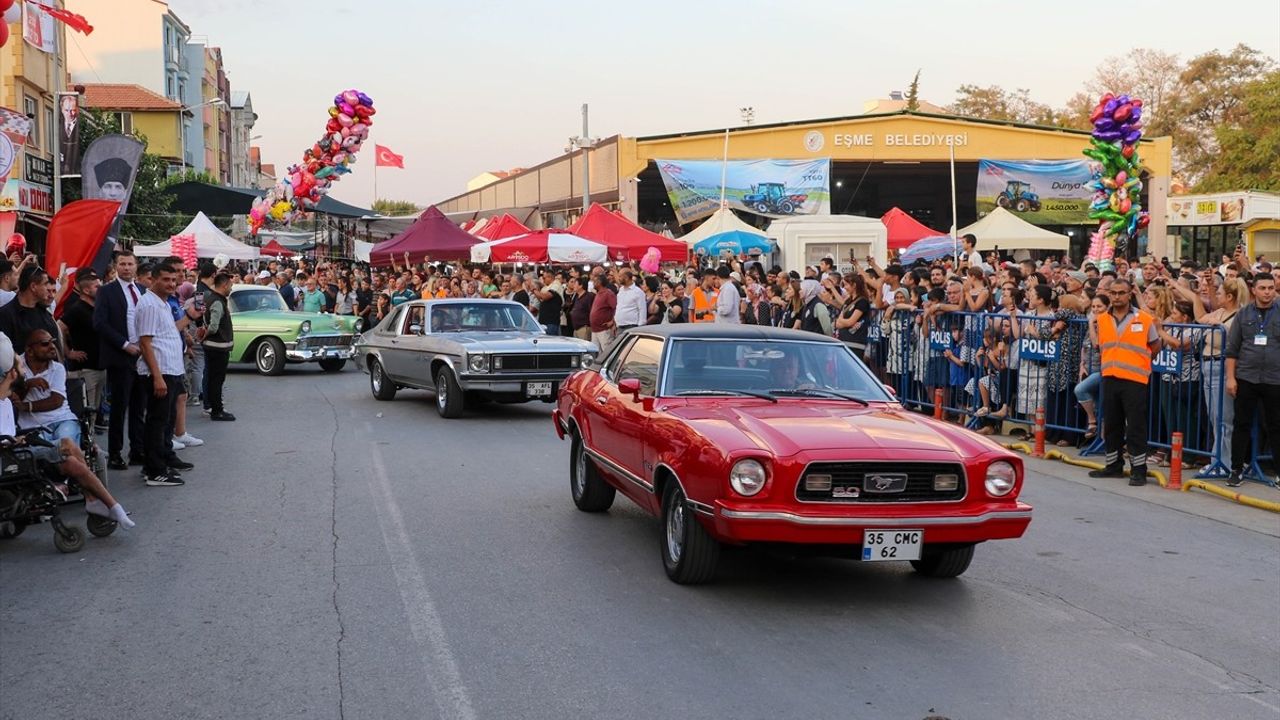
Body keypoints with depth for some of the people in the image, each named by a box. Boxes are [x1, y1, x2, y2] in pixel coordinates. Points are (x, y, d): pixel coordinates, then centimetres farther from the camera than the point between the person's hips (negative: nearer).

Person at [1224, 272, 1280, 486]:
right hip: (1246, 379, 1)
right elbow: (1232, 349, 5)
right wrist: (1230, 377, -2)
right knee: (1242, 425, 4)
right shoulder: (1243, 314, 4)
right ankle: (1237, 470, 12)